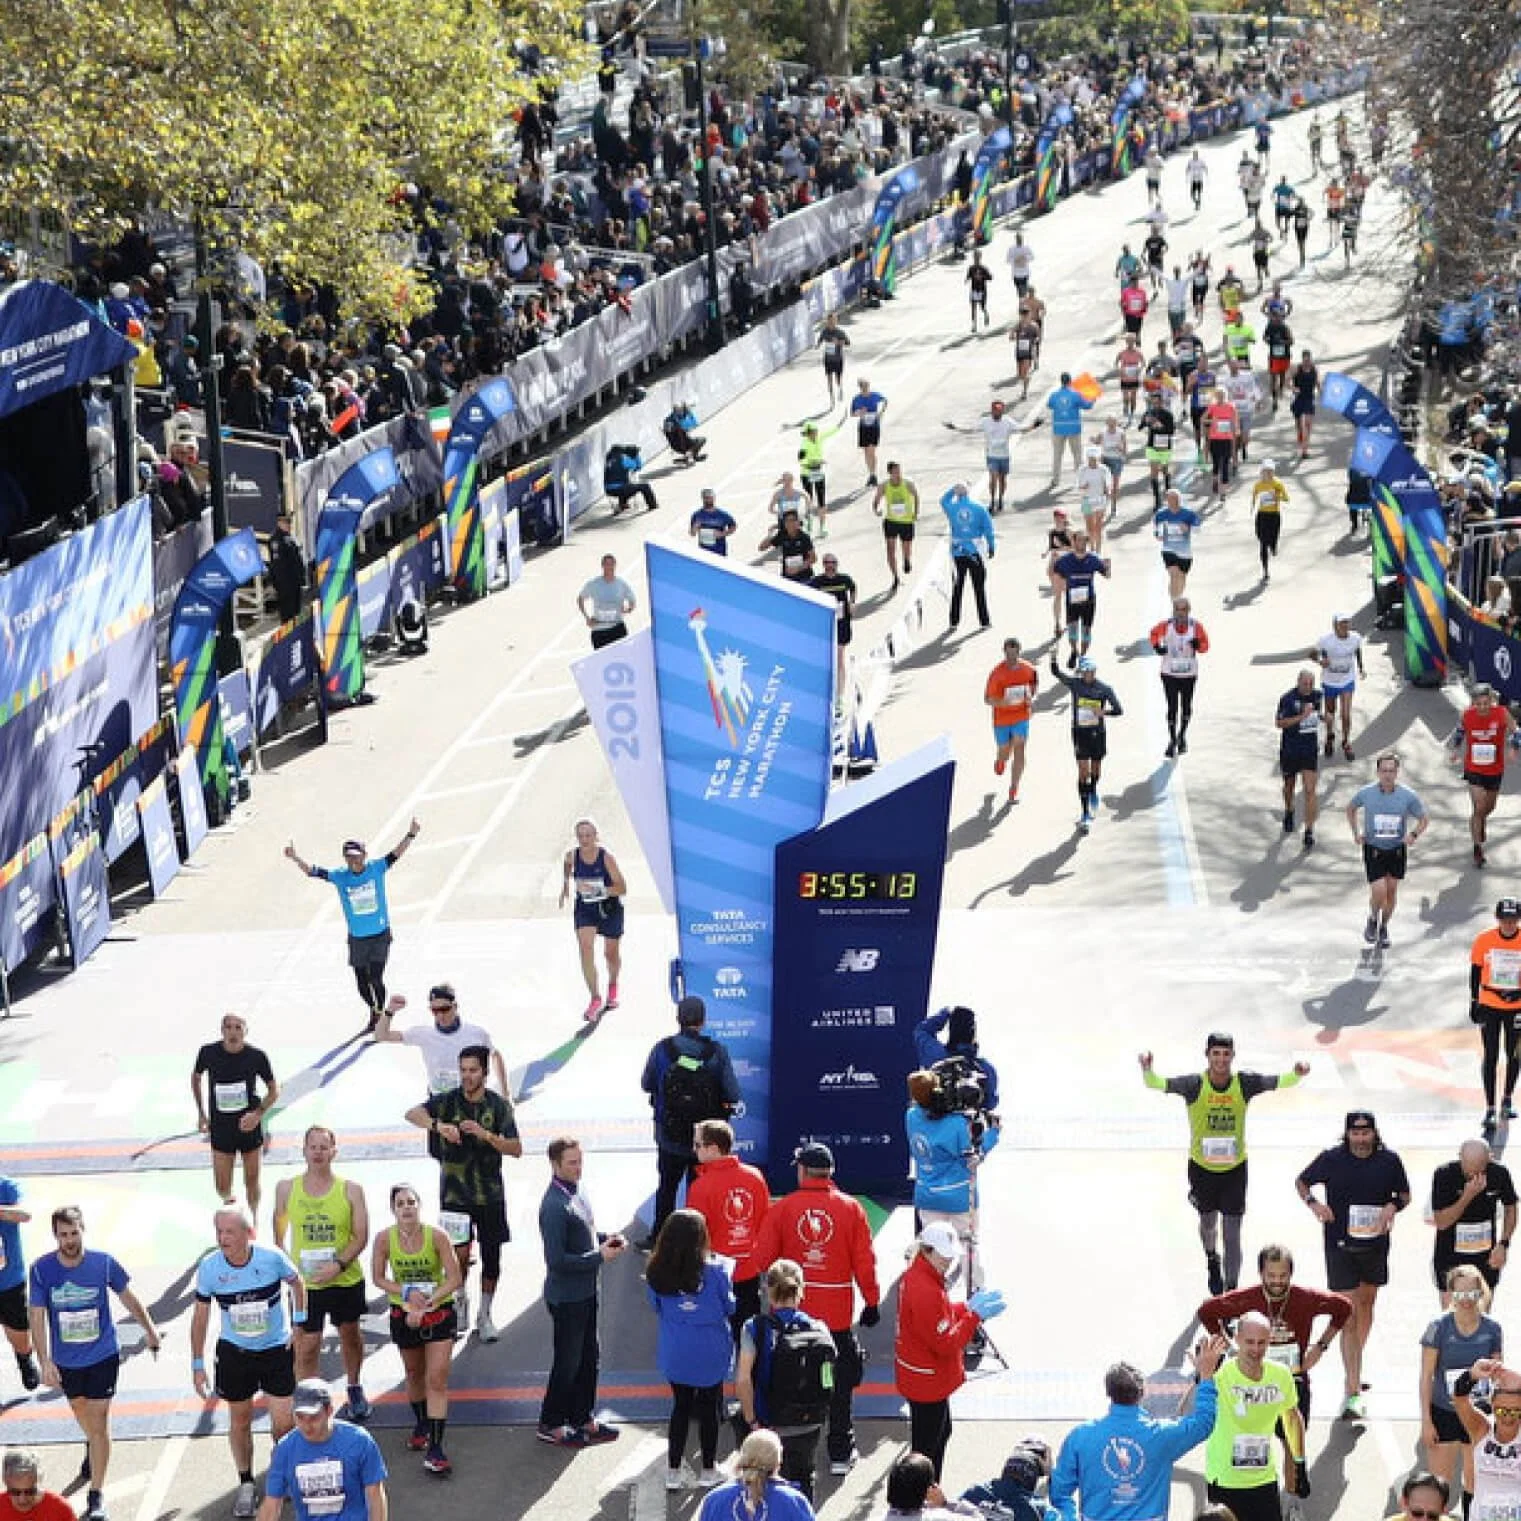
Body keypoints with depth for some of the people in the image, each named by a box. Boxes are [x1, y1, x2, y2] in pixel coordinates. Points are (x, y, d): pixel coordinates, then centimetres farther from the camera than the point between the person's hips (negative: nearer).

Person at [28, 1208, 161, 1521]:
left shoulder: (104, 1263, -15)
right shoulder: (41, 1270, -15)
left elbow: (128, 1298, 0)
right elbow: (37, 1316, -12)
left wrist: (150, 1331, 7)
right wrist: (45, 1362, -18)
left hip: (103, 1356, -2)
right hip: (65, 1360, 2)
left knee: (99, 1422, -6)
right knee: (81, 1411, 25)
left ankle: (96, 1495, 0)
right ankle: (92, 1447, 58)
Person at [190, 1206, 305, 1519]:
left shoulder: (272, 1258, -20)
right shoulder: (210, 1267, -16)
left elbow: (296, 1283, 3)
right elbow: (200, 1317, -4)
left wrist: (299, 1325, -1)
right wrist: (197, 1366, -2)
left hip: (277, 1349, -1)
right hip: (234, 1352, 1)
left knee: (283, 1423, -2)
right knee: (240, 1420, 11)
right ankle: (246, 1484, 29)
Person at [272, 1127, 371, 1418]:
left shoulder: (350, 1190, -7)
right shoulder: (287, 1189, -3)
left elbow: (361, 1237, -7)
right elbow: (278, 1233, 9)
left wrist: (339, 1265, -20)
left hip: (346, 1279, 0)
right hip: (304, 1282, 0)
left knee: (350, 1335, 19)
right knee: (306, 1346, -2)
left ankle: (355, 1389, 41)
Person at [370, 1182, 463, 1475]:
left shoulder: (436, 1236, -18)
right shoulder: (385, 1238, -12)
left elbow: (455, 1279, -15)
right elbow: (378, 1278, -1)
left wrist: (426, 1304, -22)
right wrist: (407, 1292, -17)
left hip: (440, 1311, -3)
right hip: (404, 1315, 3)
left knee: (437, 1379, -10)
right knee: (414, 1374, 20)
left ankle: (435, 1447, -9)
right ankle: (421, 1425, 46)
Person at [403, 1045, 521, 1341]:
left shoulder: (499, 1105, -2)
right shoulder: (447, 1100, -6)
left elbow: (516, 1149, -6)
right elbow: (412, 1113, -23)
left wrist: (485, 1134, -22)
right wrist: (438, 1126, -42)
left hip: (490, 1193, 2)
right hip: (455, 1192, -2)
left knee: (491, 1255, 6)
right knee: (461, 1252, -10)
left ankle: (484, 1316, 24)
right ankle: (460, 1299, 19)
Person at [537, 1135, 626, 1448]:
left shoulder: (575, 1191, 4)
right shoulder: (554, 1206, -26)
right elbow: (557, 1261, -27)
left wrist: (607, 1239, 0)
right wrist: (600, 1256, -22)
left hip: (585, 1292, 9)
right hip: (566, 1296, -9)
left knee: (588, 1359, 19)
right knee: (567, 1362, 5)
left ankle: (583, 1418, 33)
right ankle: (550, 1426, 20)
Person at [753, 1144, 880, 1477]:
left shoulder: (781, 1208, -8)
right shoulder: (850, 1208, -6)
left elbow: (764, 1258, -6)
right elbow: (865, 1261, -4)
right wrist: (872, 1302, 6)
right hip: (838, 1315, 0)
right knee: (839, 1385, 11)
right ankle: (840, 1455, 16)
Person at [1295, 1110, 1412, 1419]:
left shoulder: (1389, 1160, -4)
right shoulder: (1332, 1159, -9)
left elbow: (1405, 1194, 10)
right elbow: (1301, 1182, 6)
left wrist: (1392, 1206, -12)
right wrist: (1313, 1203, -13)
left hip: (1375, 1242, 3)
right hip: (1340, 1245, -3)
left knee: (1367, 1303, 20)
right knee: (1348, 1314, -9)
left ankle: (1355, 1368, 42)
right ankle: (1353, 1390, -13)